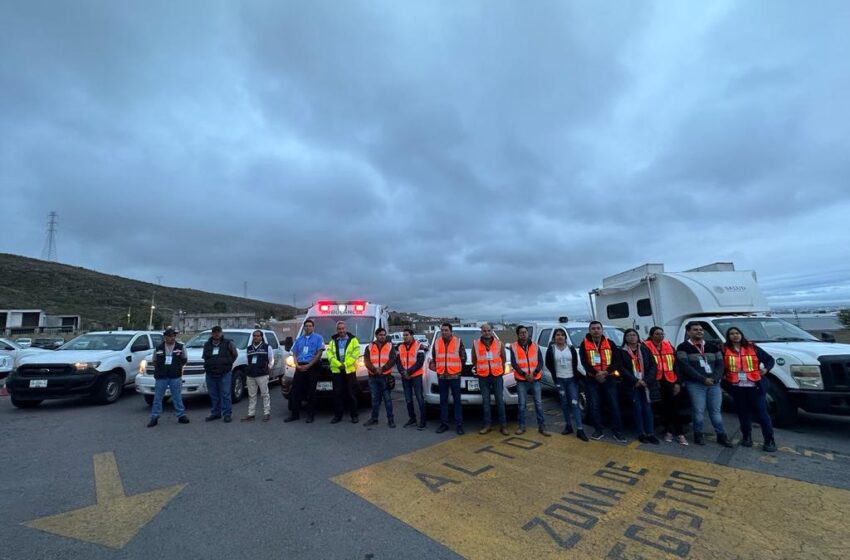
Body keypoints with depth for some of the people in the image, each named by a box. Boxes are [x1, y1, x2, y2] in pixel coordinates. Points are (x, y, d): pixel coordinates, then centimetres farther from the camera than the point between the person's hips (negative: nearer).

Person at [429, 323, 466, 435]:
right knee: (443, 400, 10)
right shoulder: (437, 343, 6)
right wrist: (436, 368, 4)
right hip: (441, 376, 3)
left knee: (457, 400, 3)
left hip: (454, 375, -3)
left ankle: (459, 425, 11)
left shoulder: (458, 342, -3)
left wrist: (457, 368, 3)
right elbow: (433, 358, 14)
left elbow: (463, 357, 3)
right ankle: (444, 423, 20)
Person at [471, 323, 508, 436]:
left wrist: (500, 369, 11)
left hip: (497, 376, 0)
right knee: (485, 401, 7)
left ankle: (503, 425, 12)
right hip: (483, 377, 0)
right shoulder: (476, 344, -2)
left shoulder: (499, 343, 0)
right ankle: (487, 425, 16)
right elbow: (474, 360, 9)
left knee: (500, 401, 3)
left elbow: (503, 359, 11)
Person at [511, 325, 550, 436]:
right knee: (522, 404, 6)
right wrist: (524, 374, -17)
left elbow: (541, 361, 0)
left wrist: (534, 373, -15)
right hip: (521, 380, -1)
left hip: (536, 379, 2)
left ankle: (542, 427, 16)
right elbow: (514, 363, -7)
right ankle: (521, 426, 18)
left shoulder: (535, 346, 5)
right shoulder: (514, 347, -2)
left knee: (539, 404, 6)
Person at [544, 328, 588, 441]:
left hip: (572, 379, 0)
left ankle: (580, 429, -5)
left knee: (574, 403, -5)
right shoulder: (551, 349, -2)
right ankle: (568, 425, 20)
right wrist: (555, 374, -2)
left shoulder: (571, 348, 3)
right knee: (564, 403, 8)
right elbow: (548, 364, 2)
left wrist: (575, 373, -2)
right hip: (560, 380, 0)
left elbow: (575, 362, 6)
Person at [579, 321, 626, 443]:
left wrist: (606, 371, -17)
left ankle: (617, 432, 15)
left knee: (614, 405, 3)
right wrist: (596, 374, -19)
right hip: (592, 380, -1)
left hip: (609, 379, 1)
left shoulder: (610, 343, 4)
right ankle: (598, 430, 18)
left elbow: (618, 360, -3)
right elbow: (584, 362, -6)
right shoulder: (584, 344, 0)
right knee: (594, 406, 4)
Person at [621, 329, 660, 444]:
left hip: (646, 384, 2)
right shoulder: (621, 351, 0)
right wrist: (635, 381, -15)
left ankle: (651, 434, 10)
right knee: (637, 409, 1)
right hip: (632, 385, -2)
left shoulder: (645, 349, 9)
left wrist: (646, 380, -9)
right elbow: (622, 369, -6)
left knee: (647, 408, 3)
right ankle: (641, 434, 10)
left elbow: (653, 366, 3)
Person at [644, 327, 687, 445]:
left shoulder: (669, 346, 8)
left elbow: (676, 364, 8)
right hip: (657, 382, -2)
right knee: (664, 407, 7)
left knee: (675, 407, 2)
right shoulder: (646, 346, -5)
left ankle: (680, 433, 10)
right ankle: (668, 431, 20)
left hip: (671, 381, 3)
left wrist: (678, 382, 3)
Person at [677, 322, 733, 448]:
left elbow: (720, 364, 7)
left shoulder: (713, 346, 13)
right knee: (699, 411, 1)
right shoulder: (683, 347, -3)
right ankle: (699, 435, 15)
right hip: (695, 384, -4)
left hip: (714, 384, 4)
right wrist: (703, 379, -16)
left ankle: (721, 436, 23)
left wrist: (715, 378, -9)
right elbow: (685, 367, -11)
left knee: (716, 411, 11)